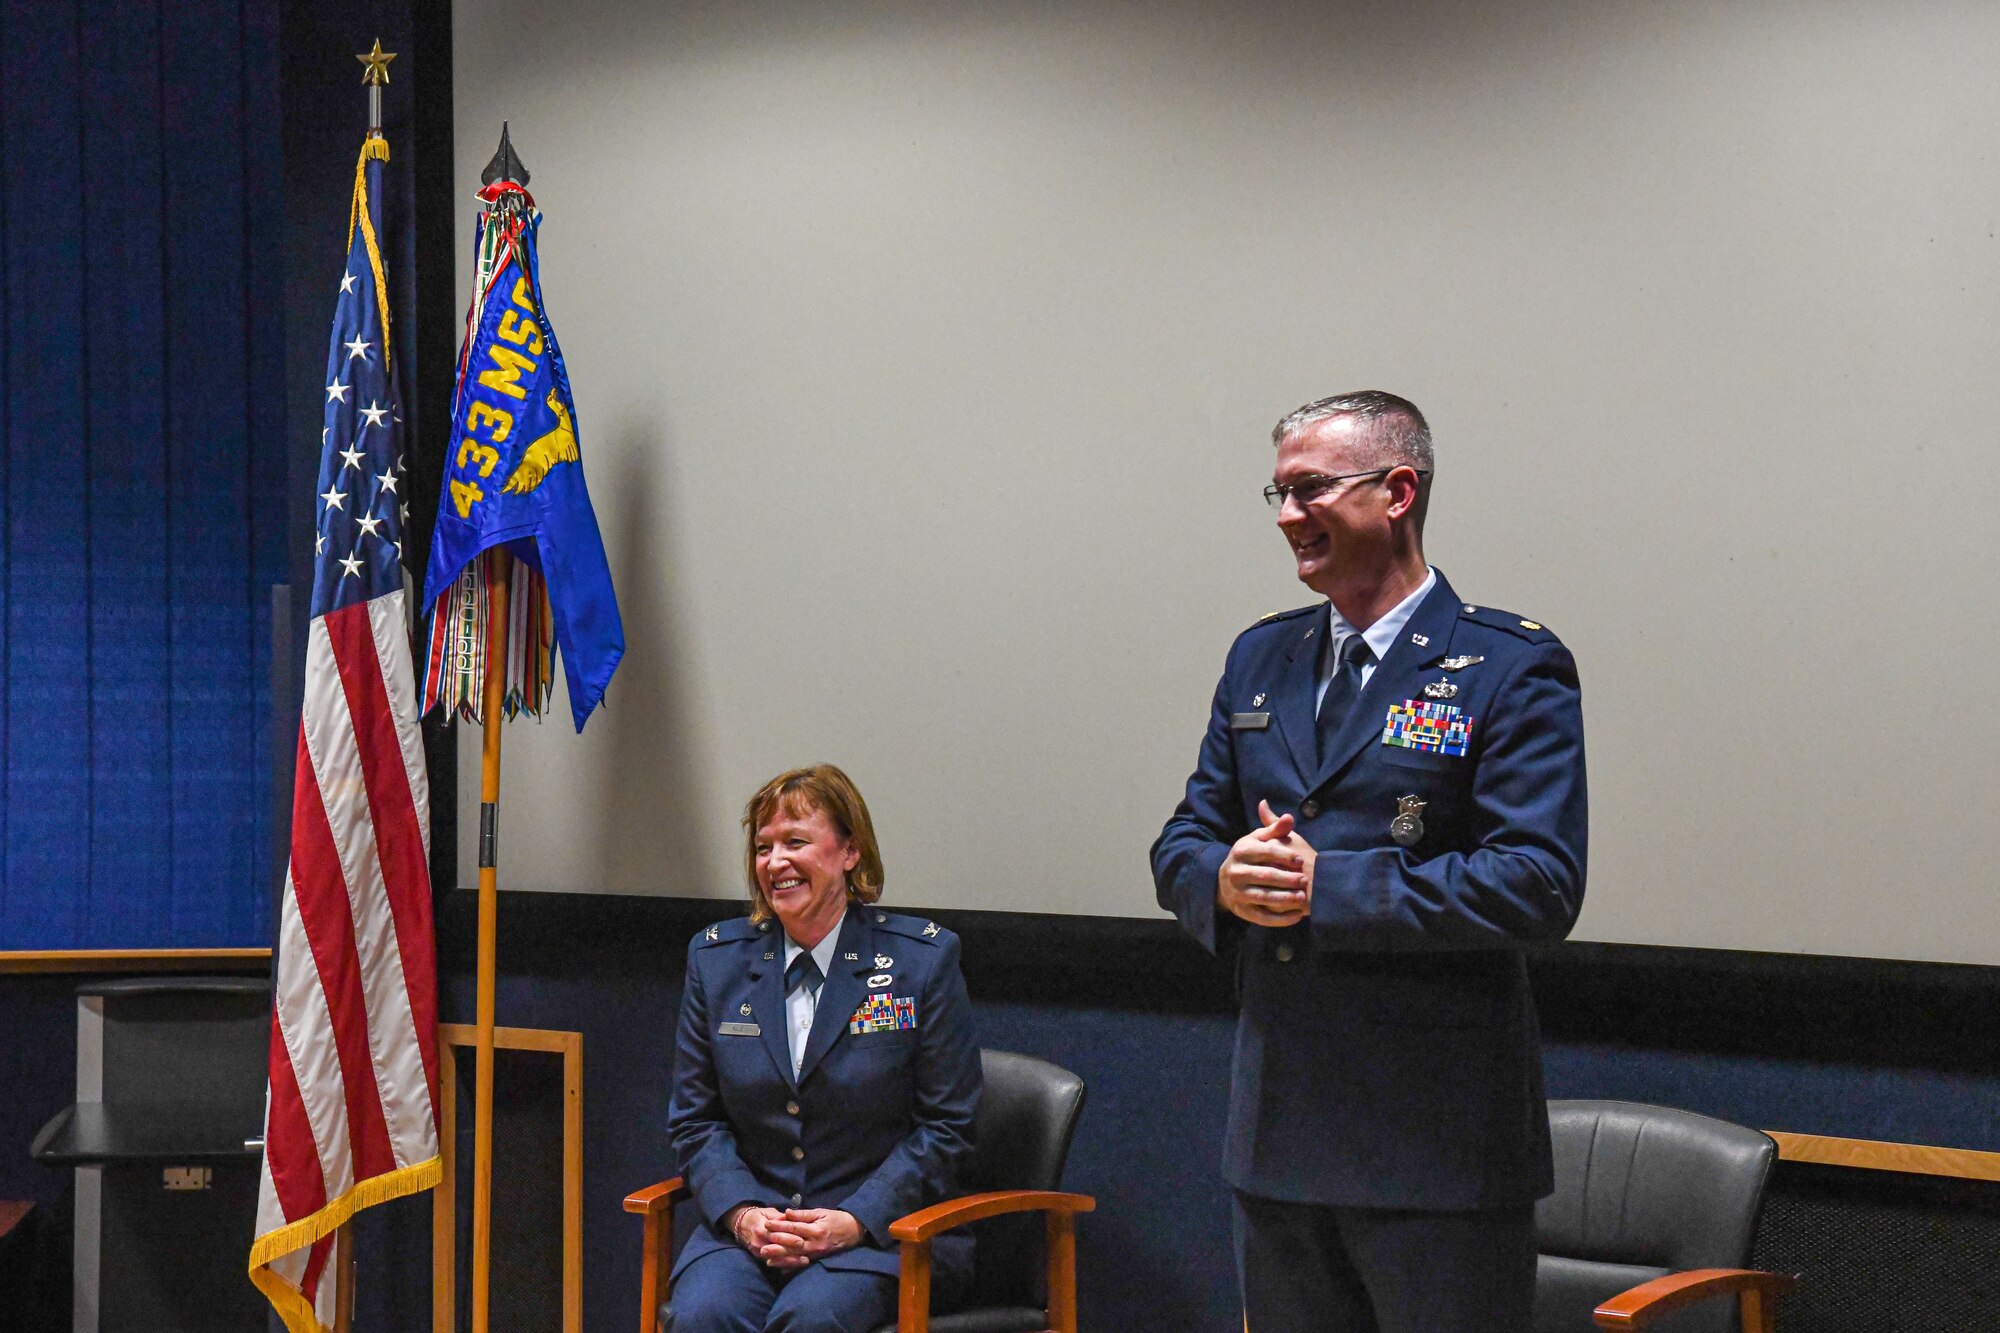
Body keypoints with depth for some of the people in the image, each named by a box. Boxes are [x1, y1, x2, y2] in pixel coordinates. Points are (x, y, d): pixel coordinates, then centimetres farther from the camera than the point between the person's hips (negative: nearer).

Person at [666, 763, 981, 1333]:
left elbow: (946, 1126, -1)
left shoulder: (923, 959, 0)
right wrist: (741, 1212, -8)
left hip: (884, 1228, -3)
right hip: (749, 1219, 3)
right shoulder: (716, 957, 10)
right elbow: (695, 1118, 10)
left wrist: (854, 1220, -13)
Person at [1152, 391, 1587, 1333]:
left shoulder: (1512, 669, -7)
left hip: (1436, 1148, -6)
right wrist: (1228, 881, -11)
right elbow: (1180, 845, 14)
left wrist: (1330, 887, -20)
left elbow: (1539, 884, -17)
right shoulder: (1260, 660, 13)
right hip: (1277, 1137, 6)